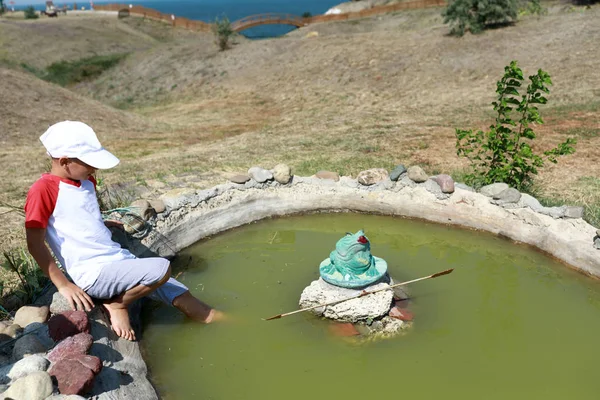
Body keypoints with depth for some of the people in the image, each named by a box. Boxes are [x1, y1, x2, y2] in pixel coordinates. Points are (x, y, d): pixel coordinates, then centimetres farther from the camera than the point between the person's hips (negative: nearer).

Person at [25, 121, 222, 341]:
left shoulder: (87, 182, 10)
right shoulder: (43, 189, -14)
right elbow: (35, 244, -13)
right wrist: (64, 284, -13)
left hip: (119, 259, 8)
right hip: (93, 273, -8)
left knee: (184, 298, 3)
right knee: (161, 268, -28)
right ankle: (117, 305, -5)